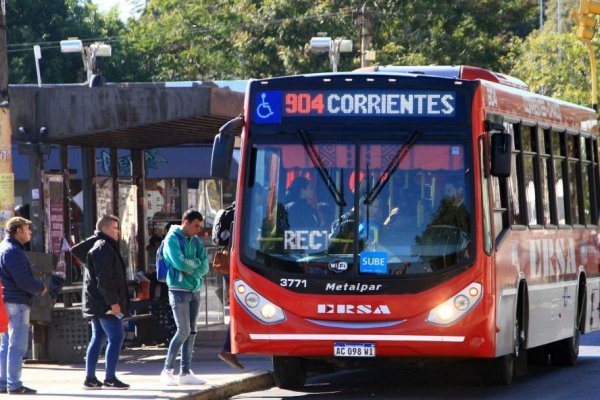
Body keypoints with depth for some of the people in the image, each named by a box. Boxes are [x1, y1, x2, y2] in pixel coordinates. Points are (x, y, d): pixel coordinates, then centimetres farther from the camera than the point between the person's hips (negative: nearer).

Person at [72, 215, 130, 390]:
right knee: (116, 338, -9)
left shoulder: (95, 245, 15)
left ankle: (90, 379, 12)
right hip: (105, 303, -11)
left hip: (96, 303, 11)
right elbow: (104, 280, -22)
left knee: (98, 339, 12)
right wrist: (113, 302, -22)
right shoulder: (104, 248, -16)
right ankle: (110, 379, -10)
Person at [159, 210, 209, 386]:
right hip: (179, 290, -7)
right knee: (183, 330, -12)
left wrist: (190, 269, -10)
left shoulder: (196, 241, 12)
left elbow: (204, 267, 6)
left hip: (194, 290, 7)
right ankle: (167, 370, -4)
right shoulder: (172, 239, -8)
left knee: (191, 332, 5)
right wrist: (196, 262, -4)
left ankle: (185, 371, 9)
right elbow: (179, 263, -20)